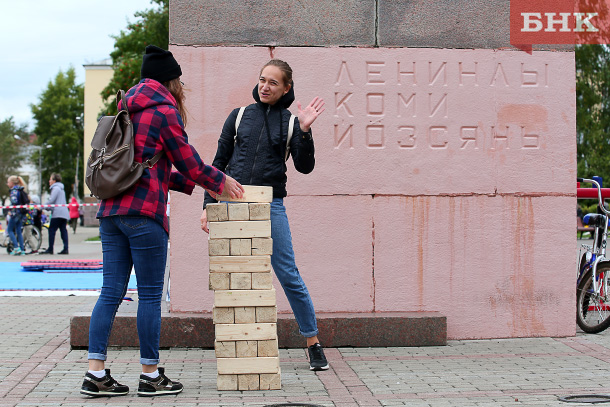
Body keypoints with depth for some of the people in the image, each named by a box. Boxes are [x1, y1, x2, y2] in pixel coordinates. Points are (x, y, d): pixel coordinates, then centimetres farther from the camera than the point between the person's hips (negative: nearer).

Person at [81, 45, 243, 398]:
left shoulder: (128, 110, 20)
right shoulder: (164, 111, -5)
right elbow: (189, 162, -2)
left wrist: (192, 184, 27)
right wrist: (221, 181, 16)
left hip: (111, 210, 8)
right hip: (144, 212, -8)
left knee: (112, 292, 7)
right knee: (150, 295, -1)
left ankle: (96, 373, 4)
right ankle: (151, 375, 5)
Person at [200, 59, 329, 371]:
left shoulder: (290, 121, 6)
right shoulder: (239, 116, 9)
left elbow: (304, 167, -2)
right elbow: (219, 162, 12)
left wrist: (304, 131, -14)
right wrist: (208, 205, 7)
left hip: (271, 207, -2)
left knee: (289, 276, -4)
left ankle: (313, 344, 7)